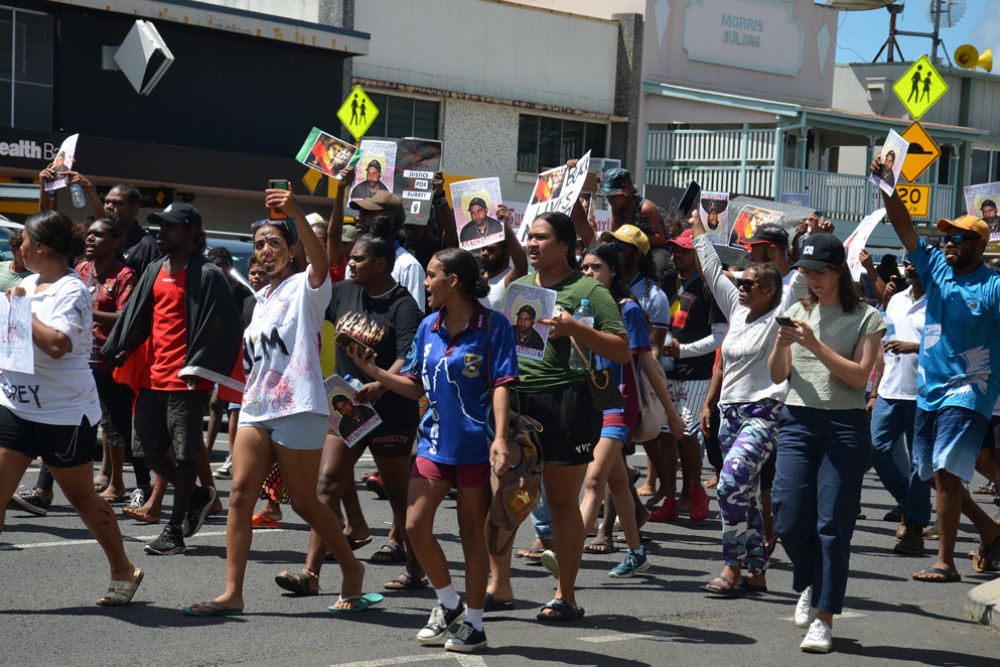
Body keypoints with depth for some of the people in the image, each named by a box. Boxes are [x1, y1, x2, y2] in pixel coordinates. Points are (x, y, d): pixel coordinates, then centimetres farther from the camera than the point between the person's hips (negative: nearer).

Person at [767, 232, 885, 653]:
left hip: (845, 427, -3)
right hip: (797, 423, 3)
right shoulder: (798, 312, 12)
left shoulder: (865, 318, 1)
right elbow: (777, 375, 11)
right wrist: (782, 343, -9)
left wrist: (815, 345, -17)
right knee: (789, 521, -1)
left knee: (833, 524, -4)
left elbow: (859, 376, -9)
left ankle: (823, 618, 2)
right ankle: (809, 586, 29)